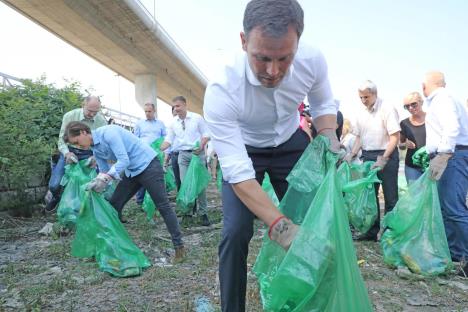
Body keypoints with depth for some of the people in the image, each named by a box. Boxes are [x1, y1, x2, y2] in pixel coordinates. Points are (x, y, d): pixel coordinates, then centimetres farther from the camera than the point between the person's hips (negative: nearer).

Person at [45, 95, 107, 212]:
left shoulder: (102, 121, -8)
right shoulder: (69, 116, -10)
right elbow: (62, 139, -6)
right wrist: (67, 153, -26)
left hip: (88, 155, 1)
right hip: (70, 152, 0)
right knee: (54, 185, -8)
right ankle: (56, 197, 30)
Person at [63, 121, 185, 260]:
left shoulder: (108, 132, -20)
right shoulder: (95, 150, 7)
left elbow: (124, 160, -26)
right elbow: (105, 171, 14)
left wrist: (106, 177, -29)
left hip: (148, 165, -9)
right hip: (131, 171, 9)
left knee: (163, 206, -8)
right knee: (113, 205, 7)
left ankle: (179, 246, -1)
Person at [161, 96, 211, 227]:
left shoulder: (197, 118, -4)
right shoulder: (173, 122, 6)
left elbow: (206, 134, -2)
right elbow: (168, 140, 6)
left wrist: (201, 147, -18)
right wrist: (158, 150, -10)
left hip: (198, 153, -3)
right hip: (183, 155, 3)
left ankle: (203, 213, 7)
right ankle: (188, 211, 13)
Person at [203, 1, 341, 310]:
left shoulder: (313, 60, -25)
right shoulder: (221, 91, -36)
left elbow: (324, 104, -2)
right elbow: (238, 172, -36)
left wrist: (329, 138, -22)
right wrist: (281, 227, -44)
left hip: (292, 143, 3)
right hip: (242, 150, -2)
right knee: (236, 233, -14)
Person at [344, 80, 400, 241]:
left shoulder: (387, 109, -9)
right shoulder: (361, 113, 10)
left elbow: (395, 137, -13)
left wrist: (383, 159, -20)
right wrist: (351, 155, 1)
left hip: (386, 155, -6)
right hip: (367, 156, 6)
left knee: (390, 196, 0)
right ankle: (372, 231, 23)